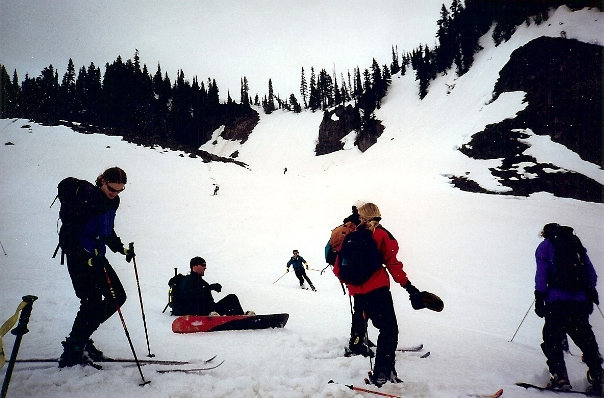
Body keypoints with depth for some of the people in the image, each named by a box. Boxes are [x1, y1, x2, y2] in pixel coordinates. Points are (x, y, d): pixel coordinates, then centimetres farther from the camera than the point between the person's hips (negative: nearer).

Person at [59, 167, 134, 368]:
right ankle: (72, 350, 1)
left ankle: (81, 338, 18)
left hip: (96, 257, 9)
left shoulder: (112, 201, 9)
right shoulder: (86, 197, -16)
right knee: (92, 303, -13)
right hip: (80, 257, -9)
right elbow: (70, 232, -20)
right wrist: (87, 257, -28)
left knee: (118, 297, 7)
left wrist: (121, 248, 12)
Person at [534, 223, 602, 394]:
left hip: (557, 300, -4)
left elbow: (541, 273, -3)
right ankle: (597, 377, 6)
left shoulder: (545, 246, 8)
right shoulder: (576, 244, 20)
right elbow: (591, 272, 17)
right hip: (580, 300, 4)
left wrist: (539, 298, -4)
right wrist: (591, 292, 25)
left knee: (552, 337, -1)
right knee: (585, 338, 10)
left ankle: (559, 376, -12)